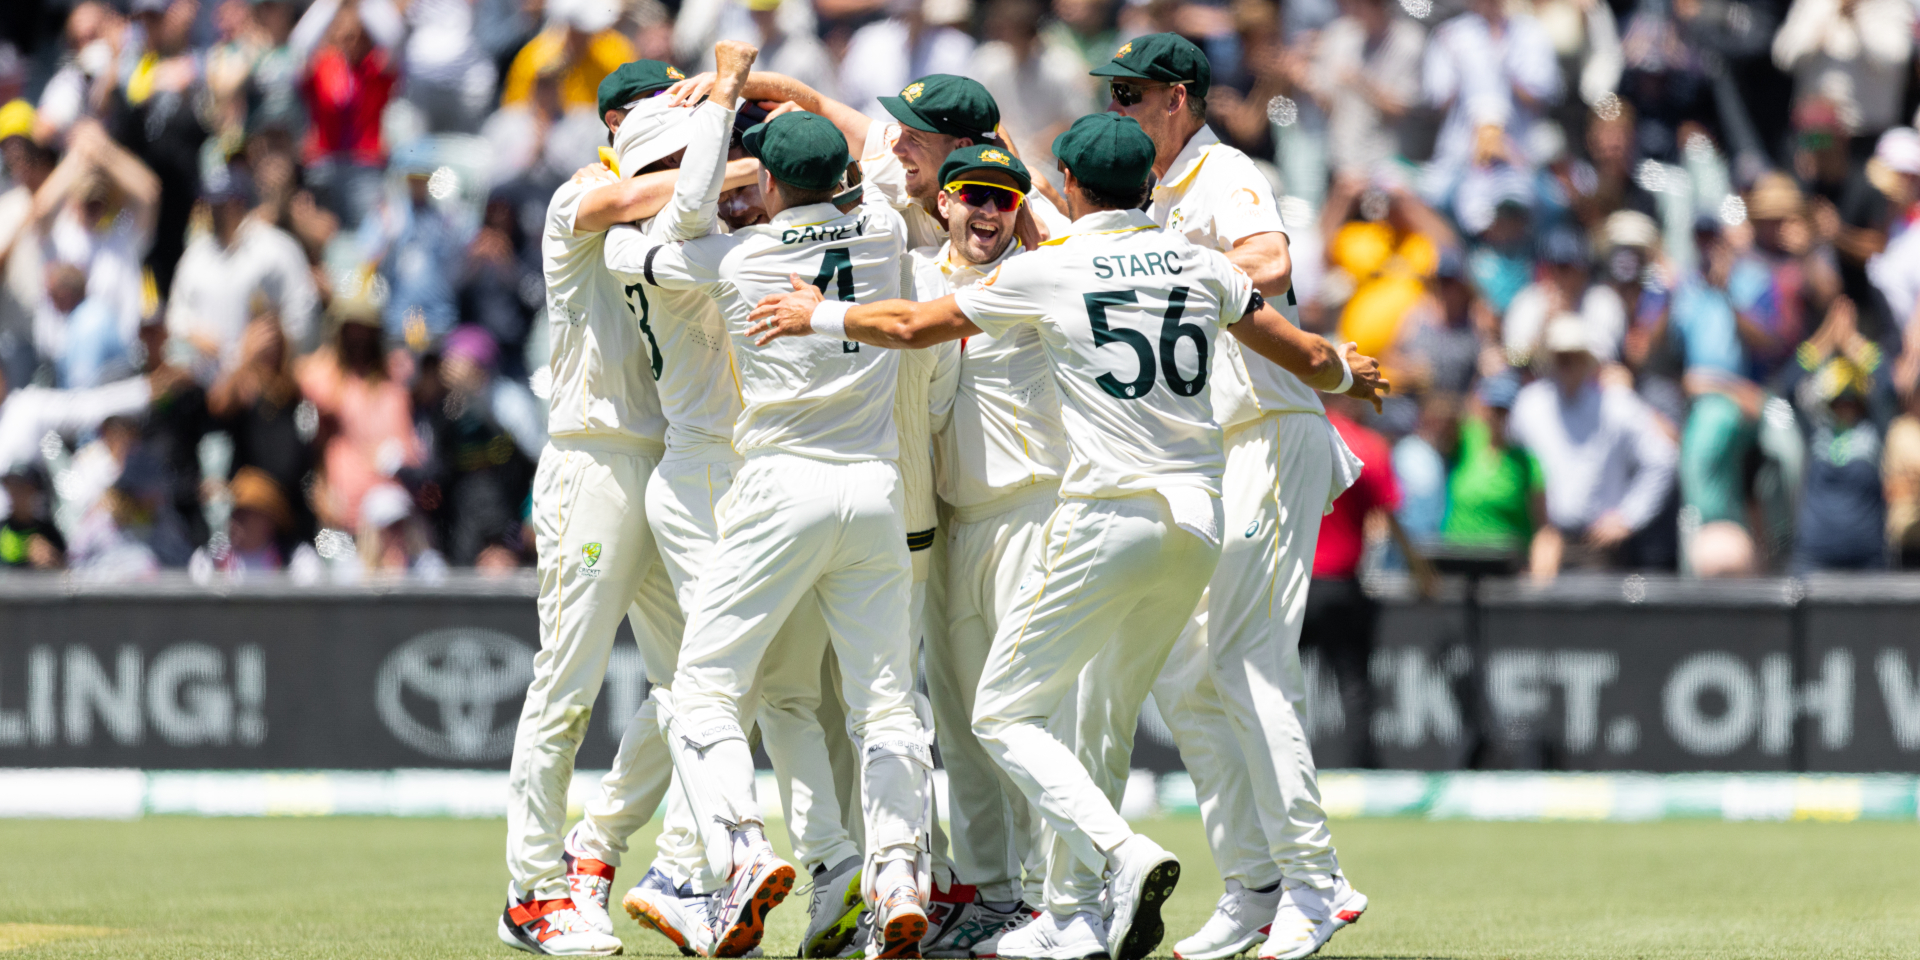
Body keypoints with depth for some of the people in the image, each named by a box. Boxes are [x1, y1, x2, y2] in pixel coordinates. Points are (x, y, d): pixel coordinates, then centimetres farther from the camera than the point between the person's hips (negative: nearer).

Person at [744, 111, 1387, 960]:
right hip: (1197, 522, 6)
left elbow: (911, 326, 5)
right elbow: (1305, 357, 16)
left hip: (1108, 520, -6)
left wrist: (819, 317, 23)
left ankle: (1123, 855, -22)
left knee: (1005, 714, 0)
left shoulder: (1049, 271, -3)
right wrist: (1349, 375, 40)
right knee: (1100, 721, 19)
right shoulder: (1197, 264, 9)